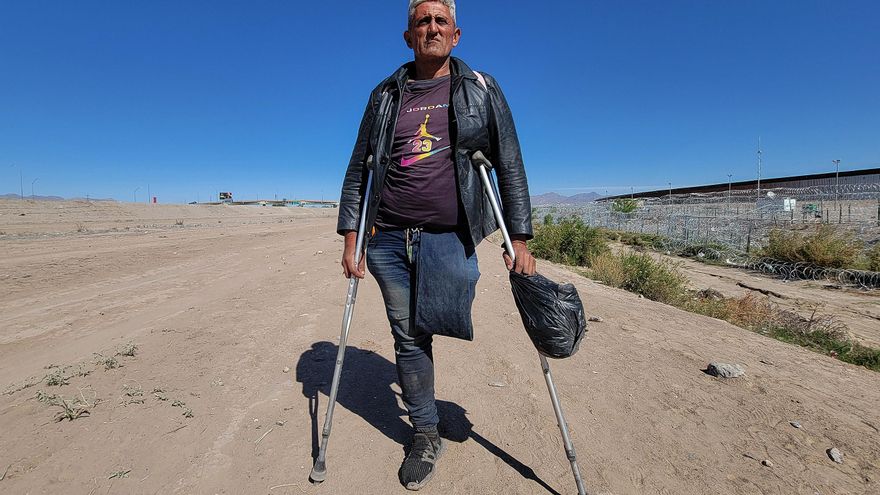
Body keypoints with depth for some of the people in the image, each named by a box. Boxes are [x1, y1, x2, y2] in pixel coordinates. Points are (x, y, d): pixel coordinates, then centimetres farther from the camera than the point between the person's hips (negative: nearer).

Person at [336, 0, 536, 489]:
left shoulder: (481, 90, 7)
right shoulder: (386, 95, 12)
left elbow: (510, 166, 3)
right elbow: (358, 169, 13)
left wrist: (520, 240, -4)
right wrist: (350, 237, 6)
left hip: (449, 237, -2)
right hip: (388, 238, 3)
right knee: (408, 339, 7)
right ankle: (427, 436, 27)